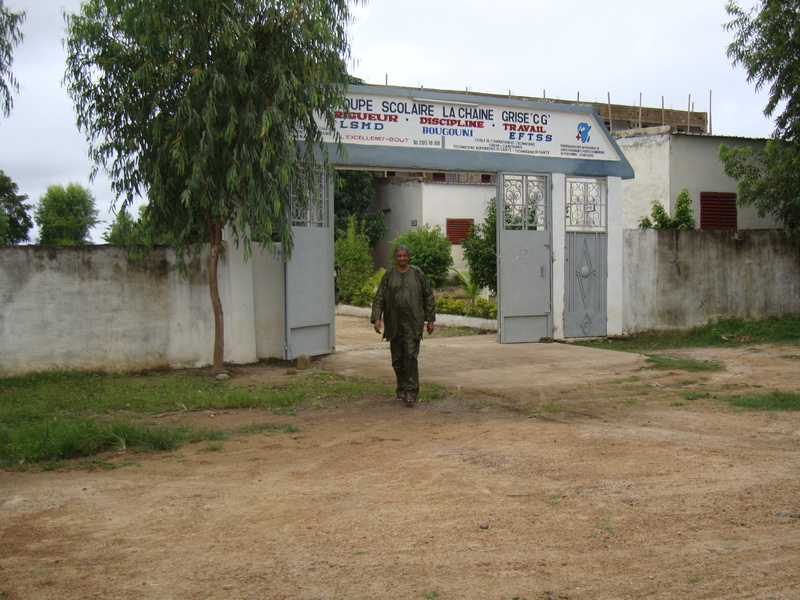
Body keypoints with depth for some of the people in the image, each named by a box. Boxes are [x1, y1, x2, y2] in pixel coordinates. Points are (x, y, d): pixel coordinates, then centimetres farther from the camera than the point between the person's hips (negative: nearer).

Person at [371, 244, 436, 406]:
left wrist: (430, 319, 5)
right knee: (397, 359, 7)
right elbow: (379, 297, 5)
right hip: (394, 323, 2)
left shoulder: (417, 273, 5)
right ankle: (401, 389, 21)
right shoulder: (389, 275, 8)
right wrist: (377, 317, -8)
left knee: (411, 356, -11)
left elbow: (428, 296, 8)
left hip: (413, 322, -2)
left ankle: (411, 392, -10)